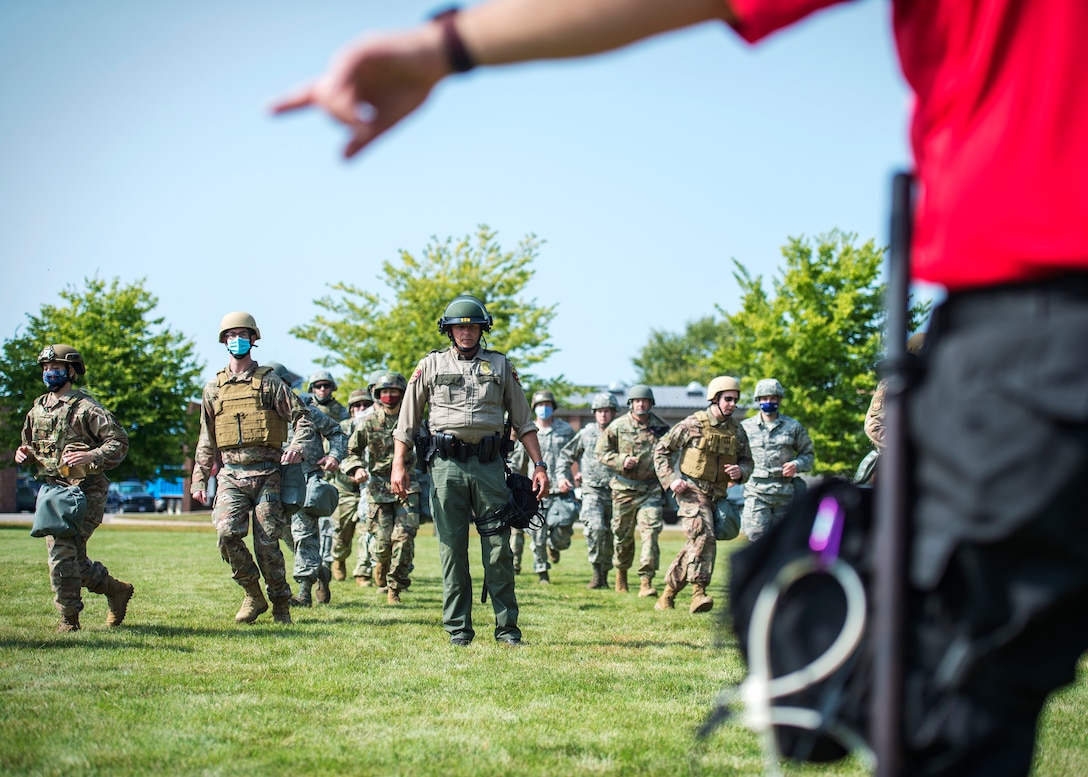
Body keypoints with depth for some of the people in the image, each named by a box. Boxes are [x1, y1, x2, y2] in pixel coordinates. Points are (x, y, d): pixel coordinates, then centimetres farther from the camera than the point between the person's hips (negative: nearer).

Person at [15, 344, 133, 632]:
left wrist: (91, 456, -27)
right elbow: (31, 445, 28)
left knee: (63, 550, -17)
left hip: (84, 490, -8)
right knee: (63, 553, 9)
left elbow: (119, 441, -11)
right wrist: (24, 454, 5)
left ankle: (69, 619, -7)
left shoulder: (85, 407, -7)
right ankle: (116, 589, 28)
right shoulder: (38, 409, 15)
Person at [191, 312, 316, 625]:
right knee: (228, 532, -19)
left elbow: (302, 420, 2)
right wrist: (199, 479, 16)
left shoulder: (270, 383, 5)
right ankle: (253, 595, -2)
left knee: (267, 543, -4)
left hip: (267, 474, -2)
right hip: (231, 475, 2)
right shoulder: (214, 389, 15)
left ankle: (281, 604, 14)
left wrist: (297, 445, -19)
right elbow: (206, 439, 21)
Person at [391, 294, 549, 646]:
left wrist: (539, 465, 5)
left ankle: (507, 627, 4)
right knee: (452, 548, 1)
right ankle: (458, 628, 7)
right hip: (447, 464, 0)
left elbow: (523, 421, 13)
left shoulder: (501, 366, 13)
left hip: (489, 462, 1)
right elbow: (407, 421, 11)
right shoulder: (431, 365, 10)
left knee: (499, 547, -2)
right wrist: (398, 465, 2)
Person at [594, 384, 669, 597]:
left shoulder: (661, 427, 4)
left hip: (651, 489, 0)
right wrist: (621, 460, -14)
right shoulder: (618, 426, -1)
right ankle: (621, 572, 34)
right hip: (624, 489, 0)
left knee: (650, 531, -13)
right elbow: (601, 452, 2)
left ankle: (646, 581, -14)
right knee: (622, 534, 10)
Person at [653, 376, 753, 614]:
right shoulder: (693, 424, -7)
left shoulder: (737, 430, 7)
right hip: (692, 490, -6)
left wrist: (740, 472, -9)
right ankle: (699, 592, -29)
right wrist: (670, 479, -13)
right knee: (704, 537, -24)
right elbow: (661, 450, -1)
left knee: (695, 545, 8)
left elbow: (748, 462, 15)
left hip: (717, 495, 6)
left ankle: (668, 596, 19)